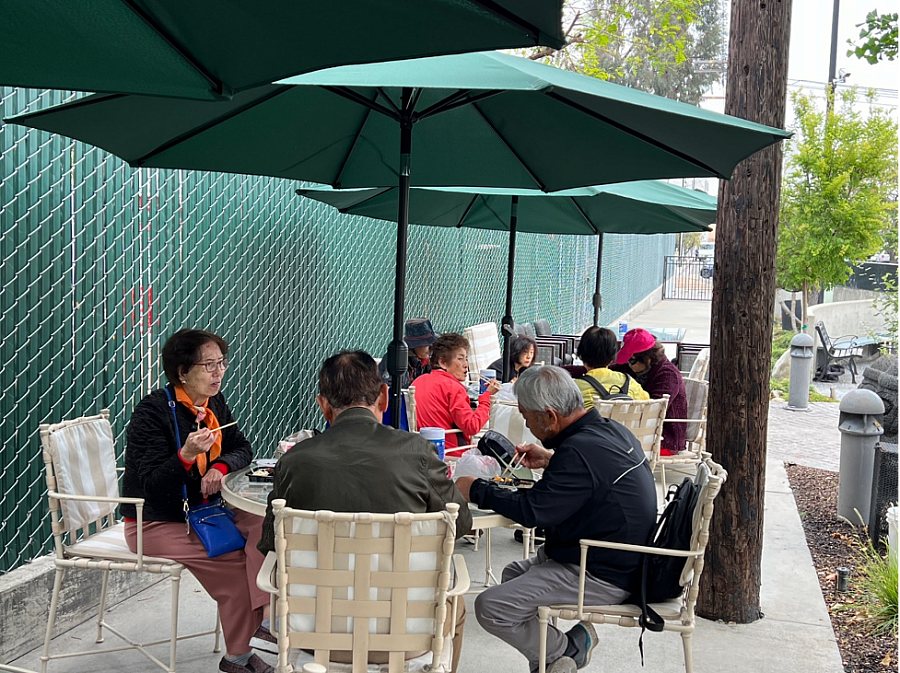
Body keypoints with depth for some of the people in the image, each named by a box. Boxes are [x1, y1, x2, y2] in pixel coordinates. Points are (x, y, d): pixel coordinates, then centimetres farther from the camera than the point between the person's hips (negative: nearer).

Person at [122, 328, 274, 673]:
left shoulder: (215, 404, 4)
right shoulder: (152, 412, -18)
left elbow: (241, 448, 13)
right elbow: (152, 485, -22)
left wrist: (221, 466, -10)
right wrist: (186, 455, -40)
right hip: (155, 524, -7)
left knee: (264, 521, -20)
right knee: (235, 563, -20)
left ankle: (265, 620, -25)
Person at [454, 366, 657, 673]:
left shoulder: (580, 451, -27)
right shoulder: (612, 429, 3)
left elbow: (531, 510, -24)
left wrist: (476, 490, -11)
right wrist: (551, 460, 16)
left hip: (603, 578, -11)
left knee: (490, 607, -13)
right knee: (513, 573, 24)